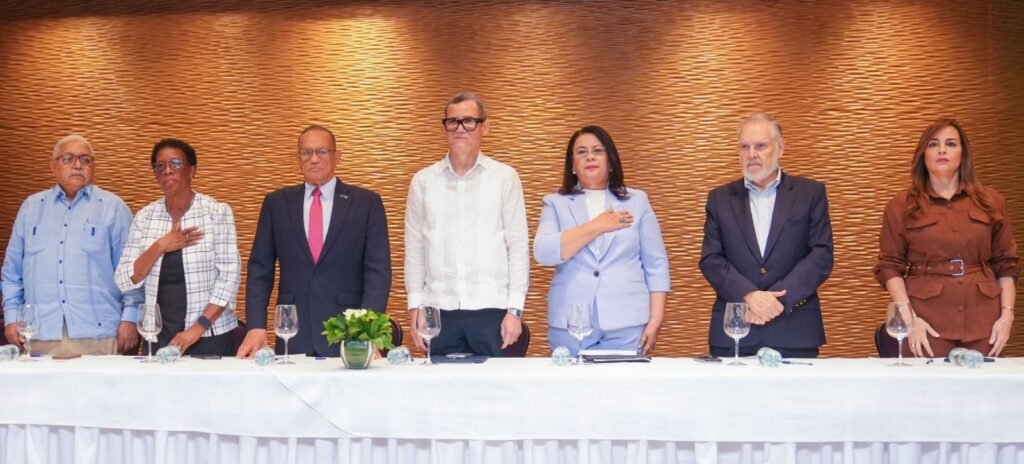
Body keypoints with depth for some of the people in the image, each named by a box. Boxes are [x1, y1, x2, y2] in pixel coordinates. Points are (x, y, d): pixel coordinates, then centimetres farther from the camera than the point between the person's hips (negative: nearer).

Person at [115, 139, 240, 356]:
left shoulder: (217, 212, -4)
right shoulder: (144, 217, 5)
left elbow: (230, 276, -9)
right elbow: (124, 282, 2)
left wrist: (198, 328, -15)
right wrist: (159, 247, -12)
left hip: (210, 337, -2)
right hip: (159, 337, 3)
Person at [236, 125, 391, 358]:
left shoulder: (366, 203, 3)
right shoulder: (276, 203, 9)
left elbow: (378, 270, -2)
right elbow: (260, 269, 9)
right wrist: (256, 327, -2)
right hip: (293, 338, 2)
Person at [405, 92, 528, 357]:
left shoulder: (505, 178, 3)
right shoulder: (423, 181, 8)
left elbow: (518, 246, 2)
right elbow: (414, 249, 10)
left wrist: (515, 309, -3)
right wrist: (415, 307, 5)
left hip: (492, 309, -1)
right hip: (439, 310, 2)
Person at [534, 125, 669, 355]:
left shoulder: (637, 201, 11)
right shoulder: (556, 203, 10)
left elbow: (656, 265, 8)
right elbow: (543, 253, -8)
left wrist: (655, 320, -1)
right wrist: (596, 227, -10)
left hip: (627, 326, 0)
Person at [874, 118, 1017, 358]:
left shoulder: (990, 201, 11)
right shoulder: (902, 205, 4)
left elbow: (1005, 264, 11)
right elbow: (890, 266, 1)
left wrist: (1007, 315, 0)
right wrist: (909, 318, -10)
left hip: (983, 319, 2)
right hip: (929, 321, -2)